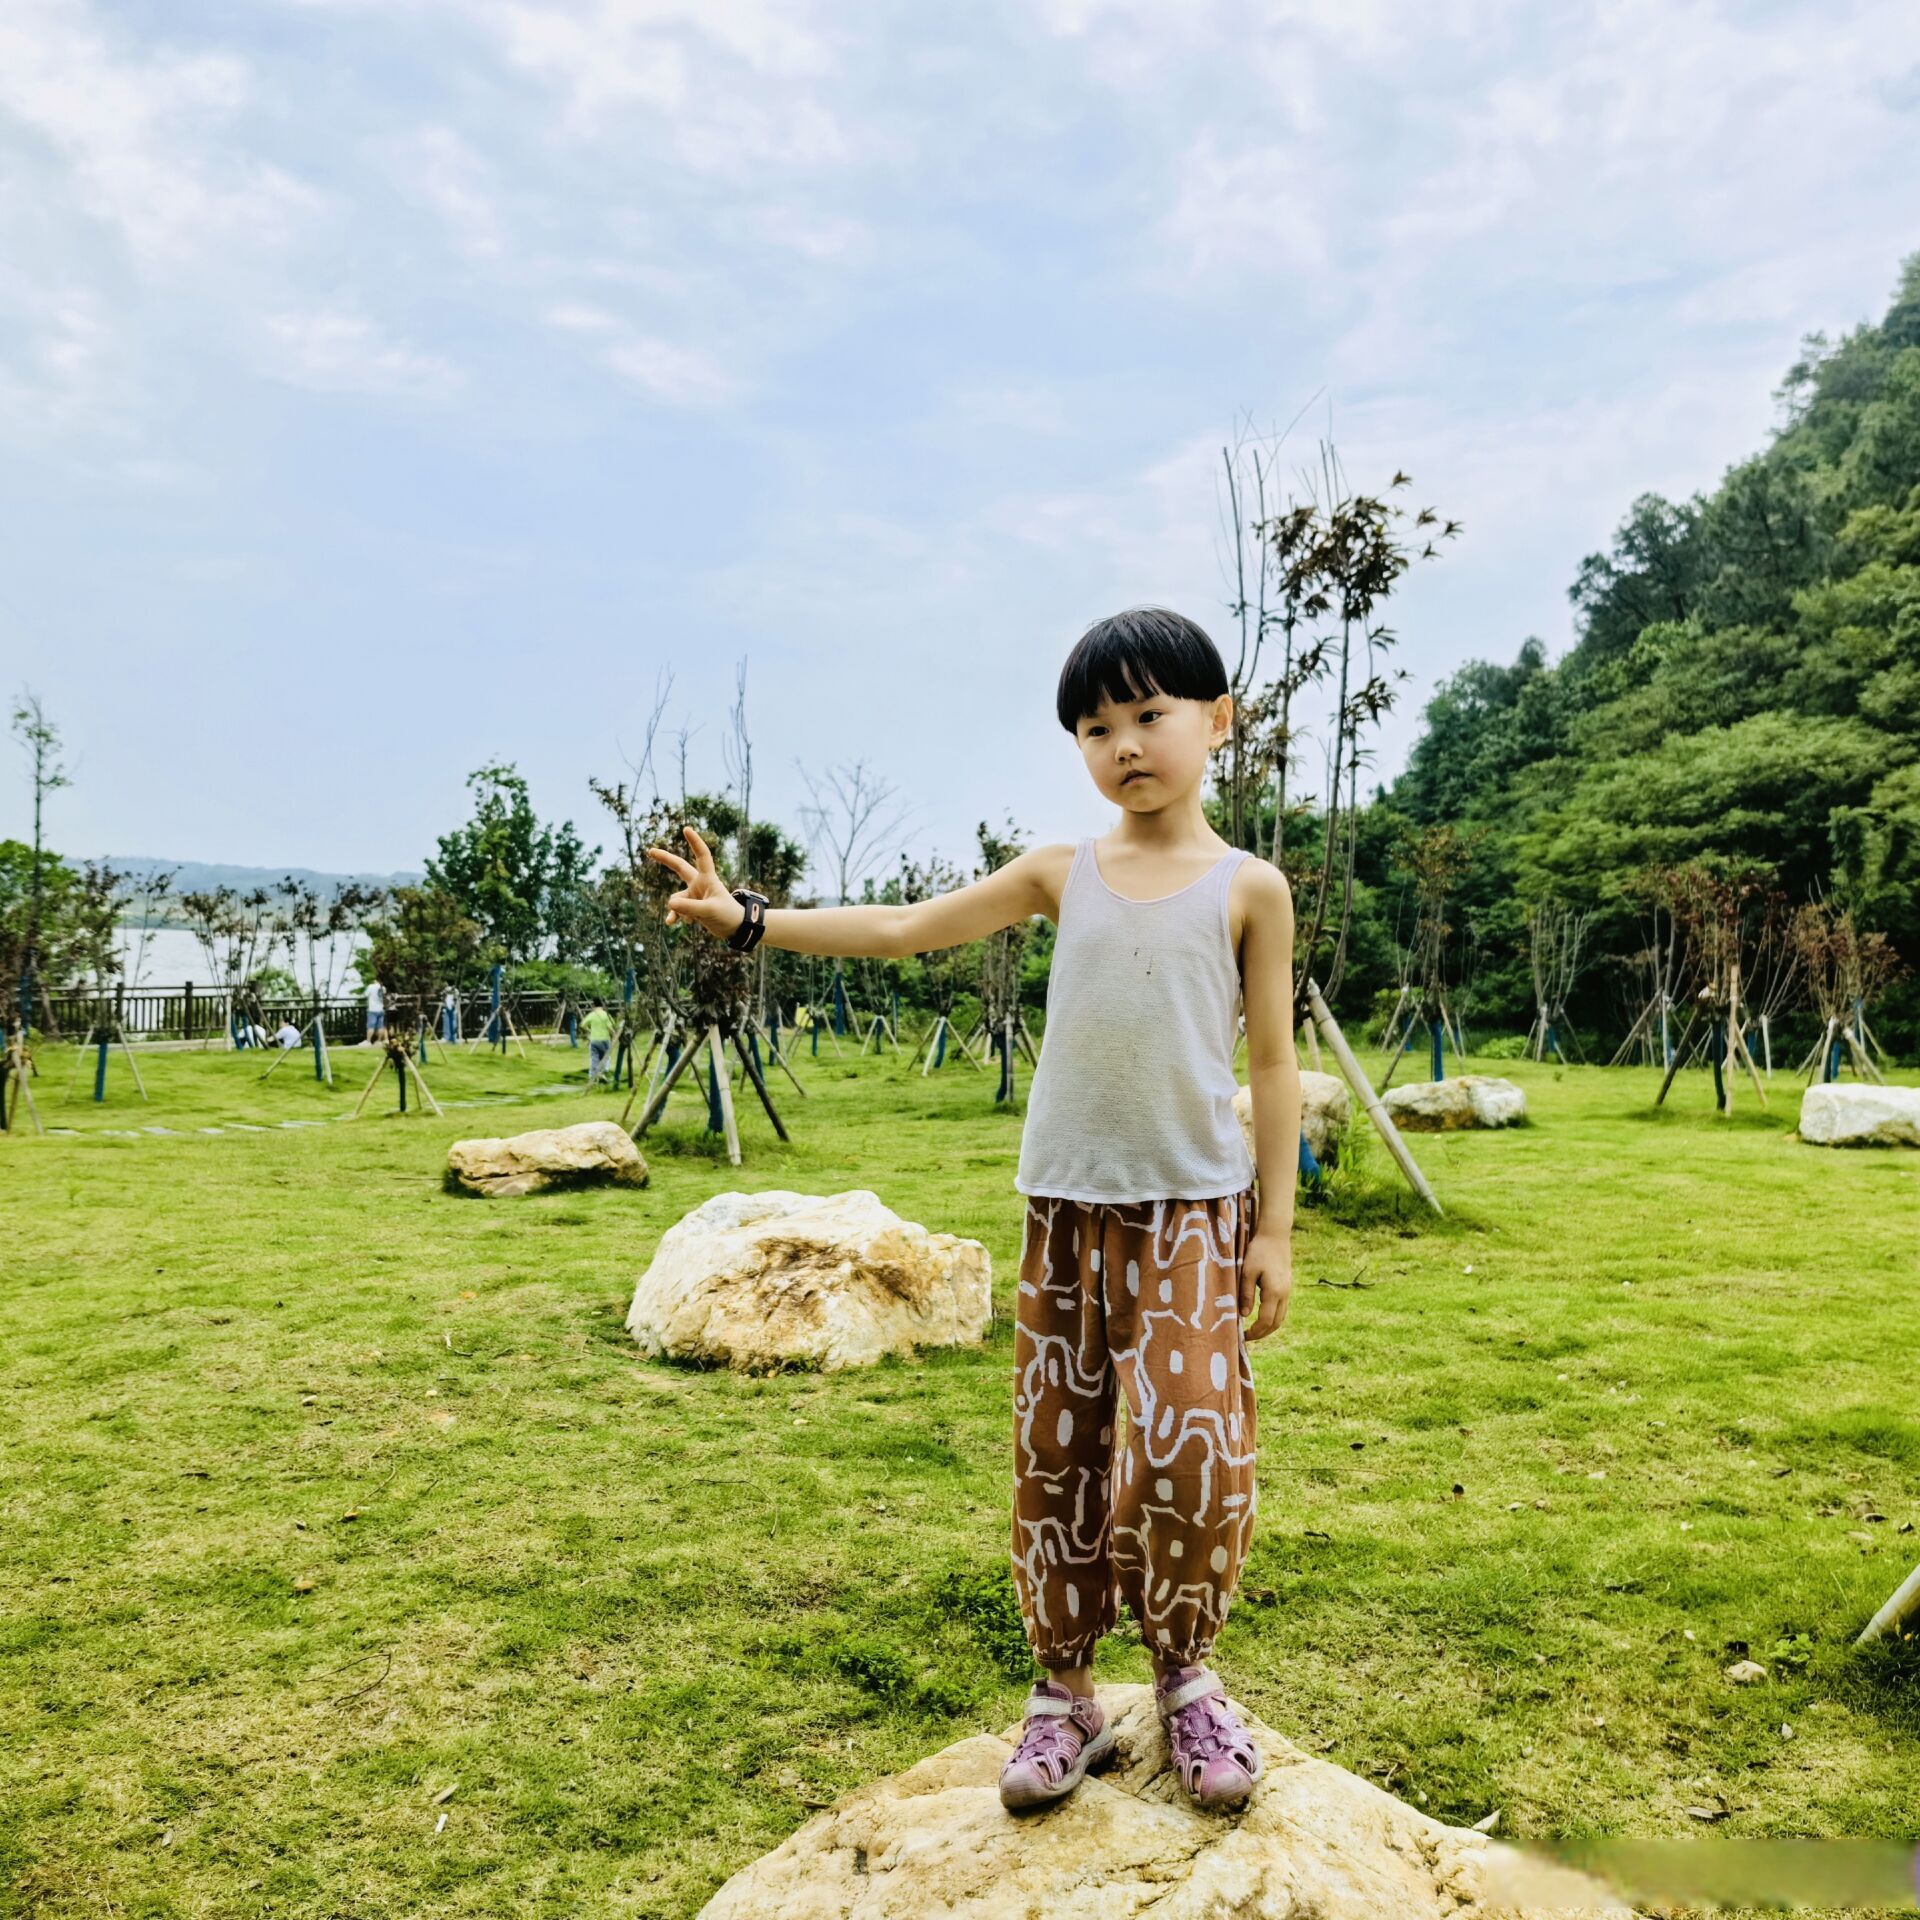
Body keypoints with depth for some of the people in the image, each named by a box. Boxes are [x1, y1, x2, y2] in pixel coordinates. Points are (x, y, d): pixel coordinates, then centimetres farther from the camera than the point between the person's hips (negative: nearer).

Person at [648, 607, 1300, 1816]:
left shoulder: (1248, 888, 0)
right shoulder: (1061, 874, 5)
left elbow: (1274, 1066, 1)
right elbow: (904, 929, 4)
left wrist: (1275, 1227, -3)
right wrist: (749, 920, -4)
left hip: (1193, 1213, -2)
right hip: (1065, 1209, 3)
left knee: (1191, 1448, -9)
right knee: (1057, 1454, 7)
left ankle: (1186, 1677, 17)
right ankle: (1066, 1690, 24)